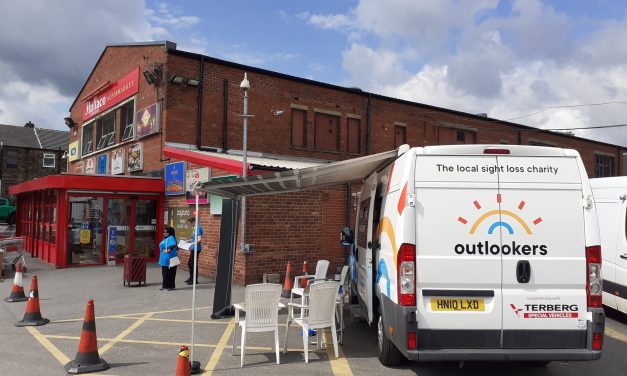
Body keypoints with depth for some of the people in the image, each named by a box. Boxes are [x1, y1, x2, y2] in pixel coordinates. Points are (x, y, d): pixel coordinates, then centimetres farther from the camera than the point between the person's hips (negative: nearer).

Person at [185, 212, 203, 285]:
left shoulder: (198, 228, -18)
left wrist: (192, 244, -33)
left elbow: (199, 239, -26)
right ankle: (191, 278, 31)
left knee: (194, 264, -2)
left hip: (196, 249, -10)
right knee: (189, 263, 18)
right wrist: (191, 246, 24)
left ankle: (195, 280, 8)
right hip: (193, 249, 10)